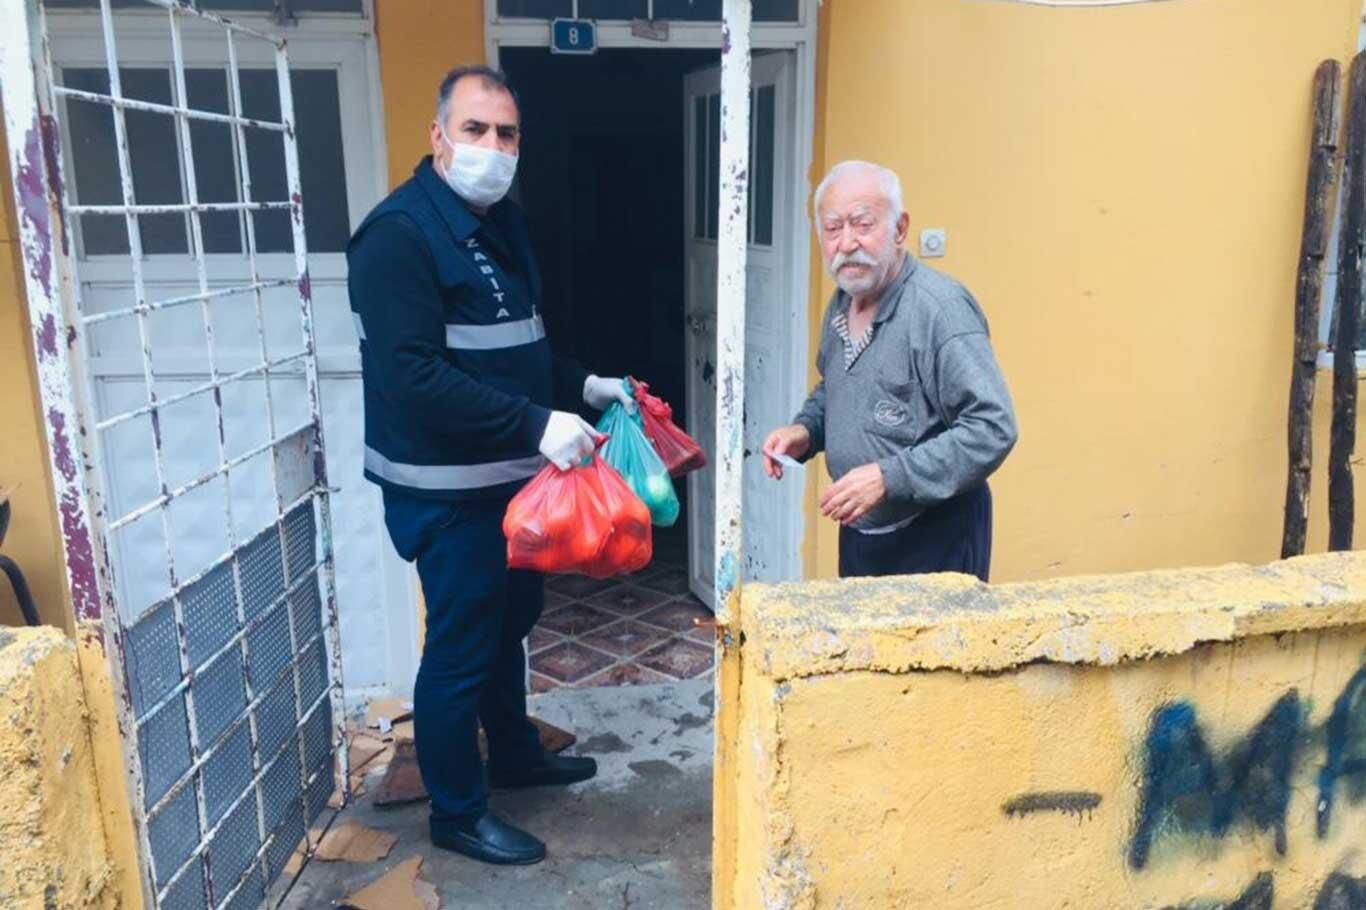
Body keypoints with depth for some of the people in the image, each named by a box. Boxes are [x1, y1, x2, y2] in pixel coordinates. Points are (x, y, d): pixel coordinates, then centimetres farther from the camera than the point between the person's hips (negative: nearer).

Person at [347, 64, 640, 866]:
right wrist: (537, 424, -32)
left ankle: (516, 753, 44)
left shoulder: (502, 224, 10)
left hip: (511, 475, 9)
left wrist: (586, 385, 8)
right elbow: (412, 377, -28)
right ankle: (458, 812, 23)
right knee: (460, 647, 4)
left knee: (512, 619, 22)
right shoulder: (400, 234, -18)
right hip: (448, 489, -9)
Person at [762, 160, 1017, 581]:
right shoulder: (840, 304, 4)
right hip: (858, 531, 8)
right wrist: (804, 430, 2)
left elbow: (993, 428, -25)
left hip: (936, 539, -8)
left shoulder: (941, 308, -22)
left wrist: (889, 477, -28)